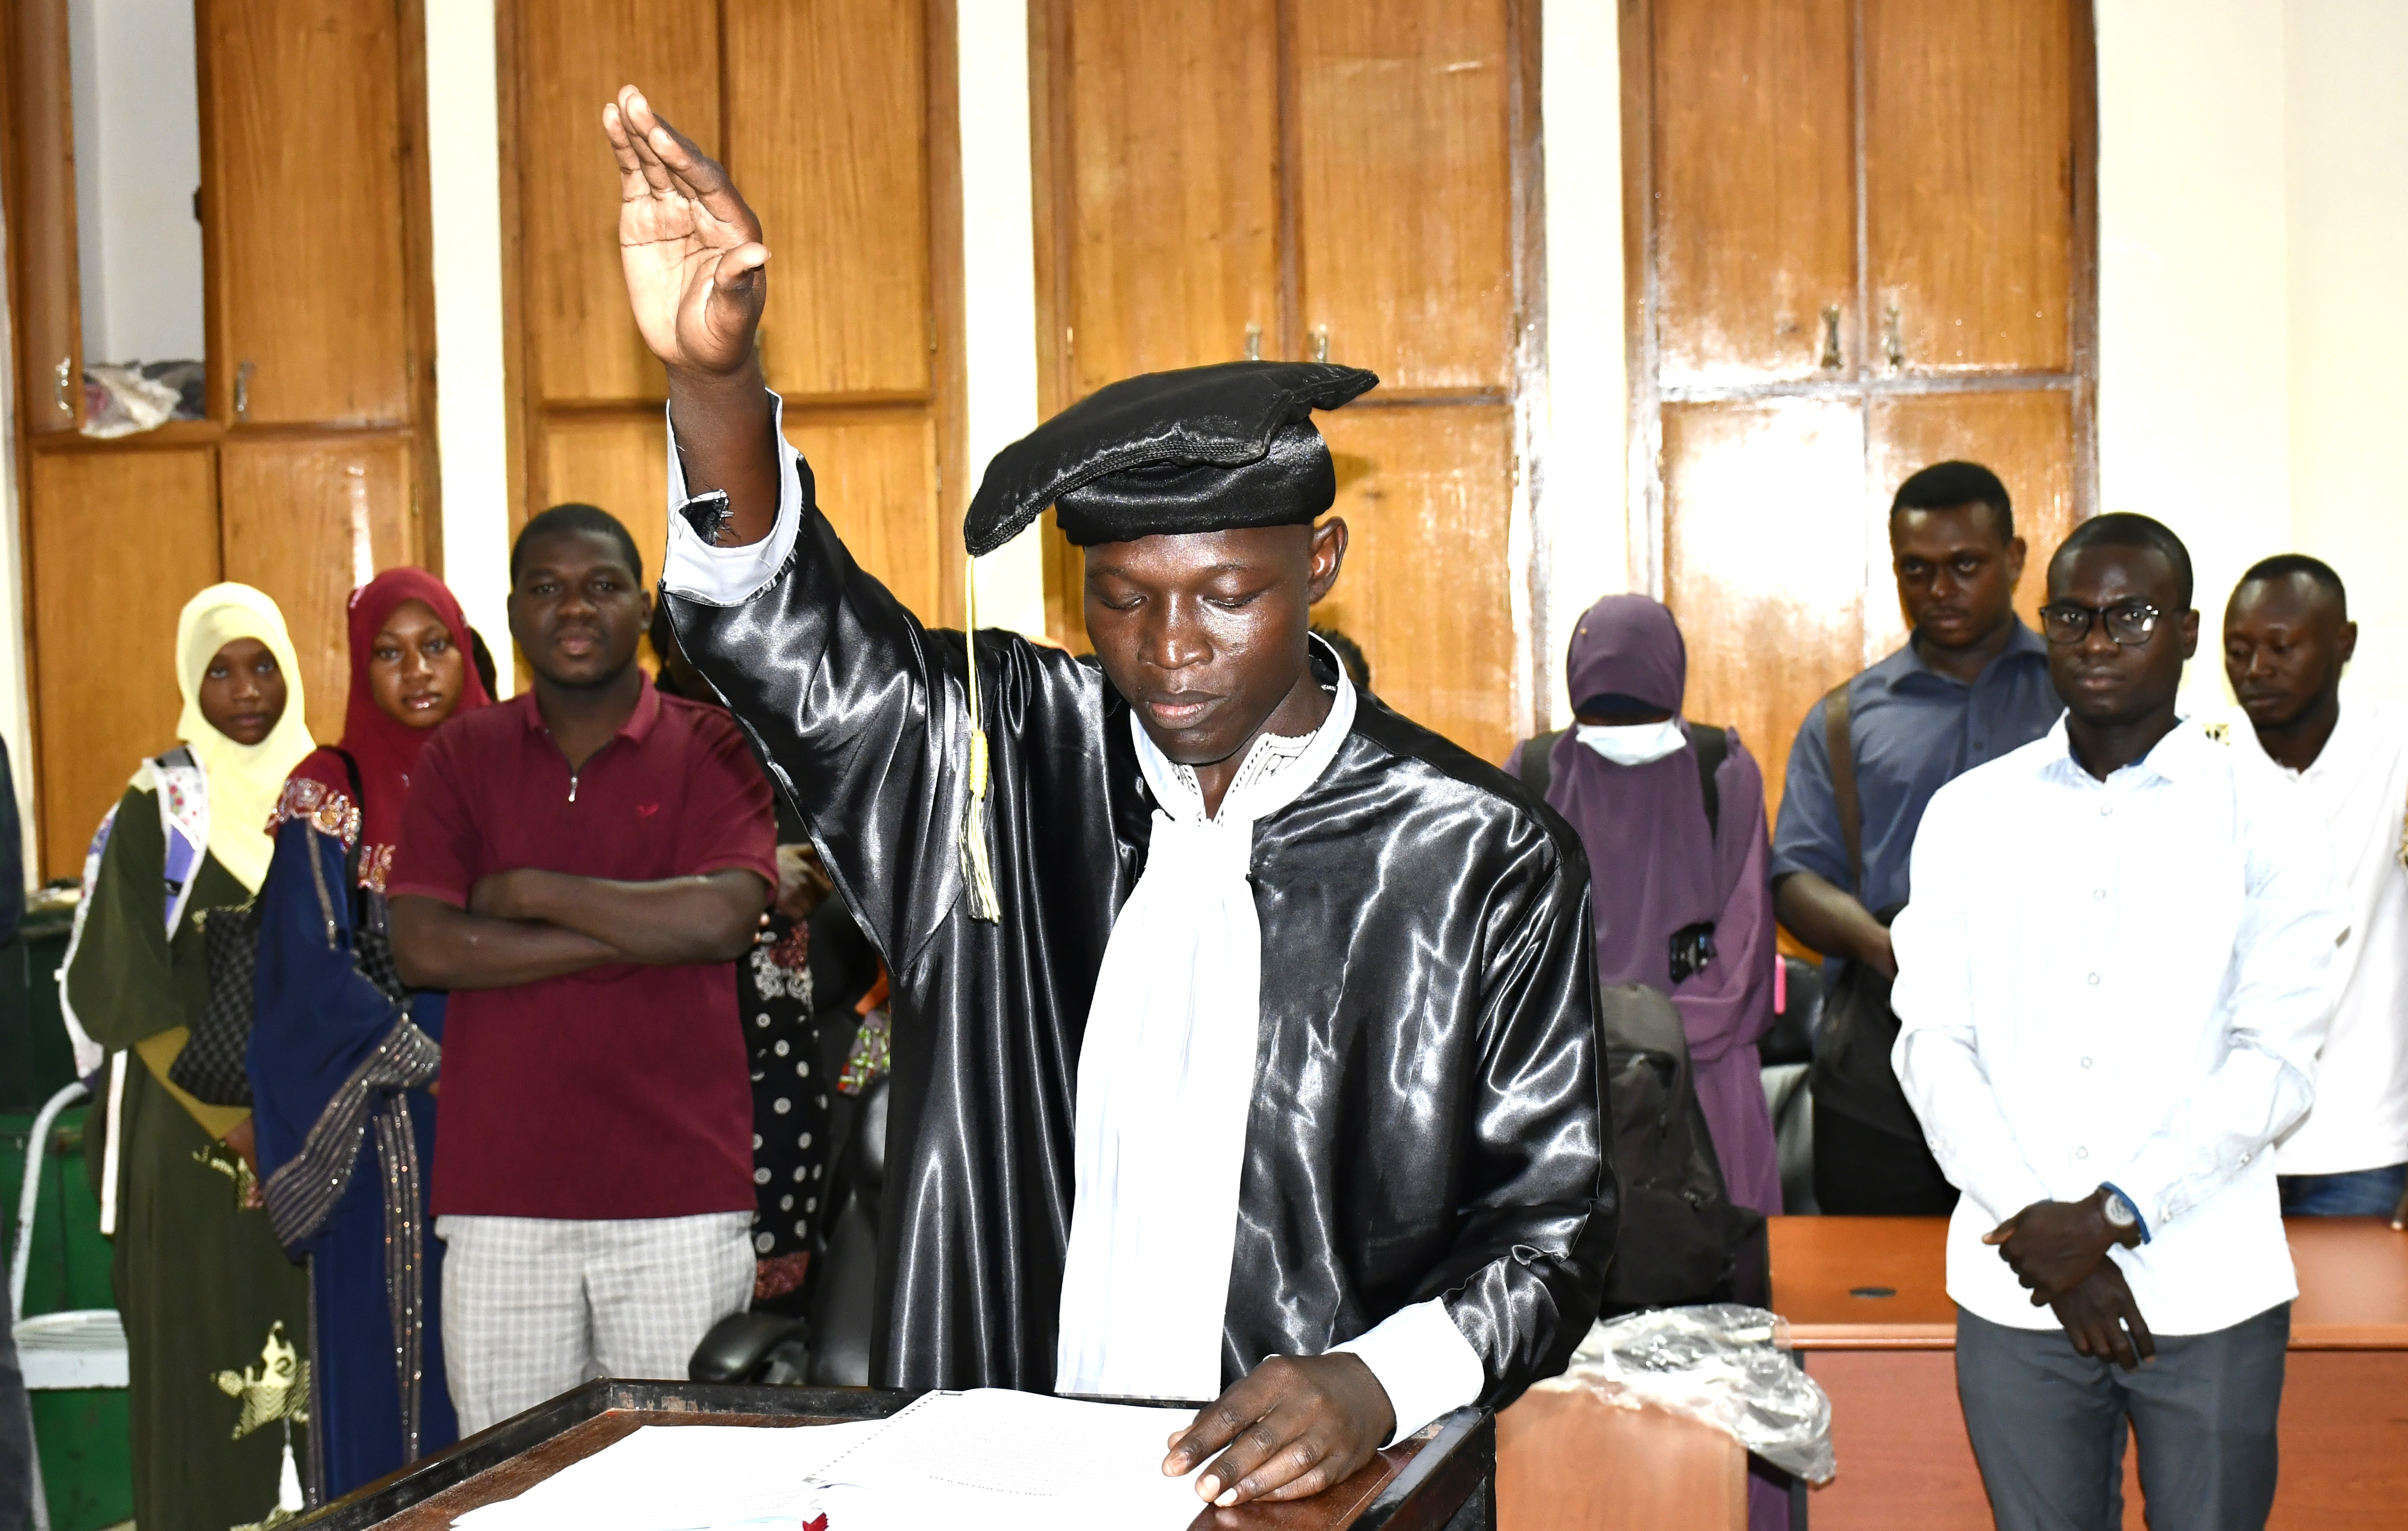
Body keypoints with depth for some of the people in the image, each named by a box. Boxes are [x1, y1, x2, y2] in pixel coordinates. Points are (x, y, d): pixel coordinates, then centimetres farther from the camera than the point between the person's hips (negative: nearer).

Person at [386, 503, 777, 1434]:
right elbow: (420, 948, -3)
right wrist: (636, 934, -8)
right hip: (500, 1196, 2)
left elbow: (725, 919, -12)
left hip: (681, 1192, -1)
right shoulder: (462, 756, 10)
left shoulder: (712, 749, 5)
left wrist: (533, 891, -6)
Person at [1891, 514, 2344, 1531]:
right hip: (2017, 1293, 1)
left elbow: (2275, 1064, -5)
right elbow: (1933, 1048, 1)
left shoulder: (2266, 824, 2)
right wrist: (2043, 1234, -9)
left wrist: (2112, 1217, -14)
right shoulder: (1968, 818, 7)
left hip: (2210, 1292, -1)